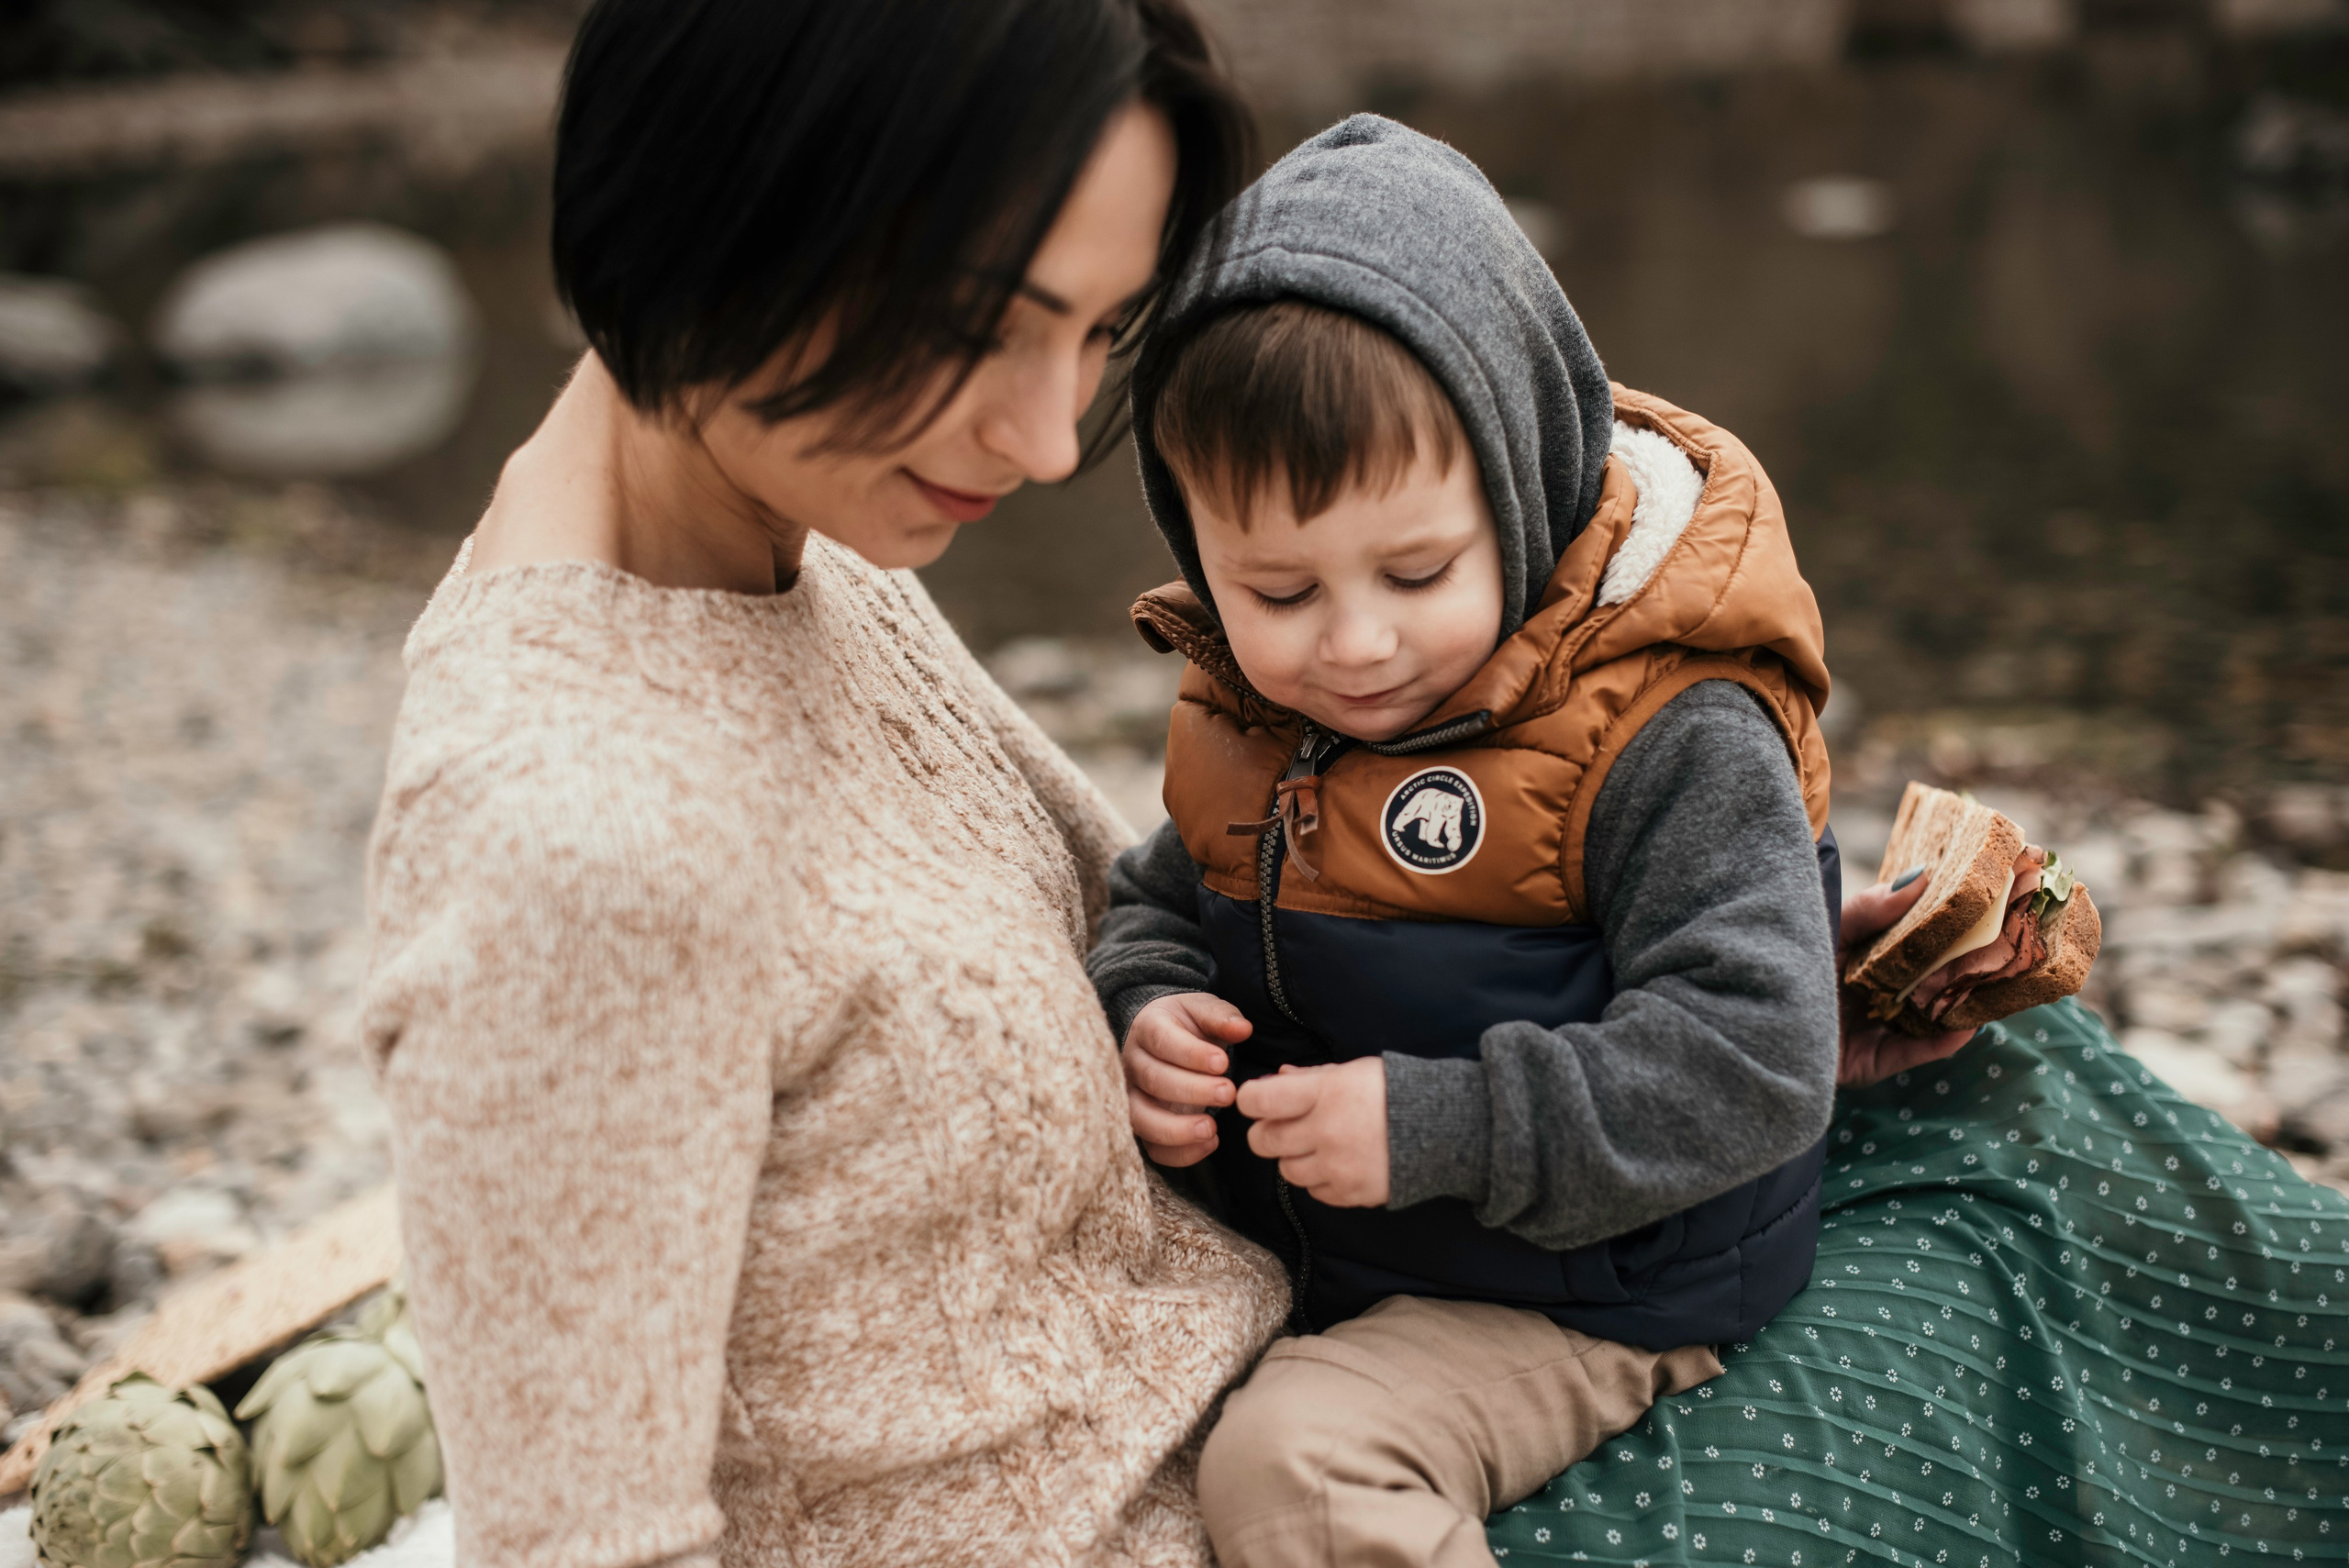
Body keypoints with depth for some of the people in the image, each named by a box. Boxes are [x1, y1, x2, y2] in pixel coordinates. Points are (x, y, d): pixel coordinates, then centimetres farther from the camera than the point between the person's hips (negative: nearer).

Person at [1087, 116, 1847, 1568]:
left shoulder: (1667, 736, -22)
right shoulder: (1245, 717, -1)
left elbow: (1753, 1061, -25)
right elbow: (1157, 904, 16)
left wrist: (1439, 1127, -30)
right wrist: (1146, 1020, -9)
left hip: (1577, 1292, -7)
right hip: (1299, 1256, 7)